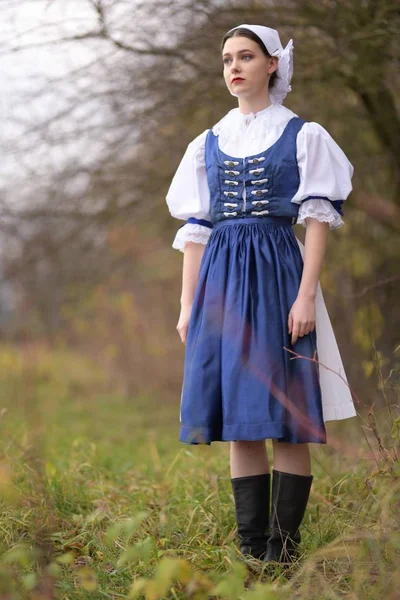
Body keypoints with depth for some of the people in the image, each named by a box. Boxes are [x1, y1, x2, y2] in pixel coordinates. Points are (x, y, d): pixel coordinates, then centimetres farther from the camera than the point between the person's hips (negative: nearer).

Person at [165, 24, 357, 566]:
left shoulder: (303, 137, 4)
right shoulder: (208, 145, 15)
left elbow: (319, 220, -2)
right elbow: (195, 230, 14)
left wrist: (307, 295, -12)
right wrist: (188, 305, 7)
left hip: (276, 272, -4)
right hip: (221, 277, 4)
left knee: (284, 421, -6)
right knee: (239, 425, 4)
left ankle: (283, 551, -2)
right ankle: (251, 547, 9)